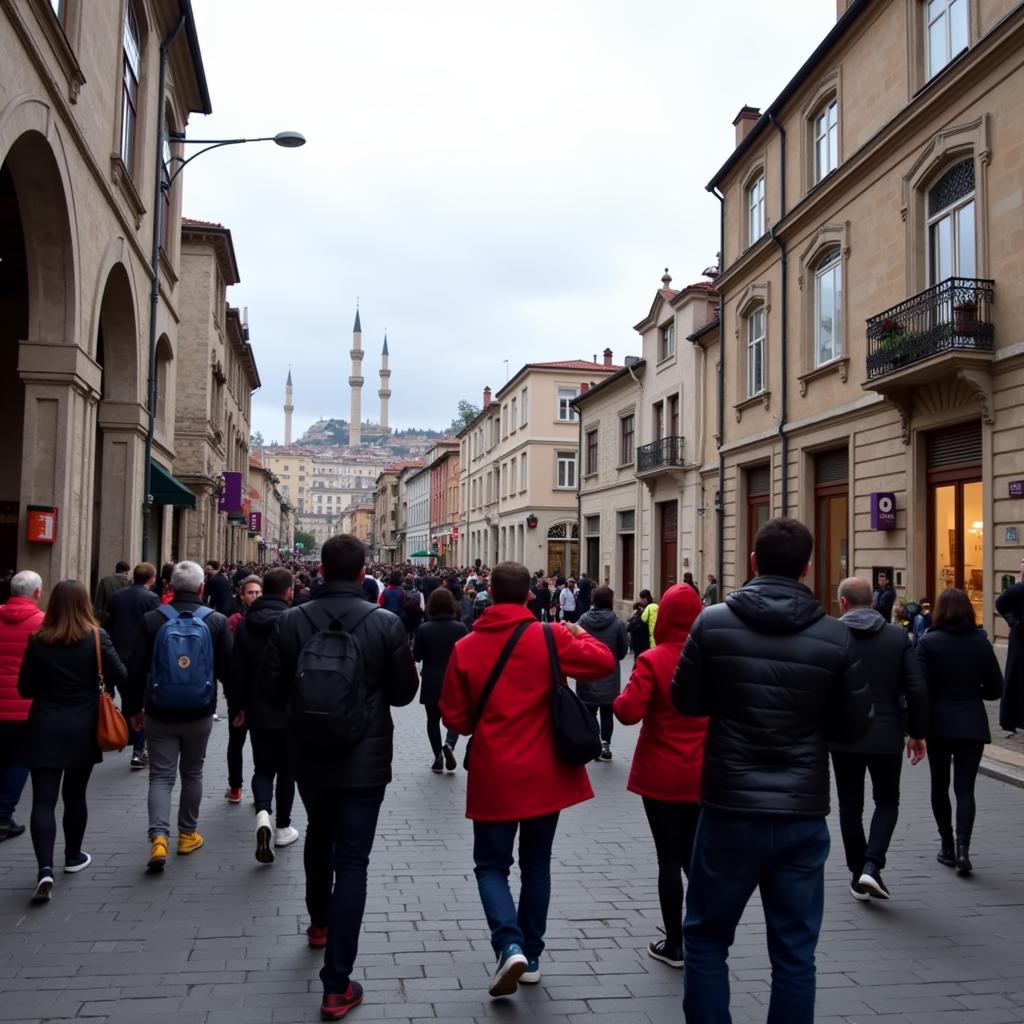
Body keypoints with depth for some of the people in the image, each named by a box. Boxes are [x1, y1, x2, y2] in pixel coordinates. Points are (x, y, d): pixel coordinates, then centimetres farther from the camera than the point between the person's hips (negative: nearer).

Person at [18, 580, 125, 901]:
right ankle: (73, 856, 31)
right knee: (75, 795, 16)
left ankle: (45, 869, -14)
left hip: (45, 729, 0)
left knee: (43, 800, -1)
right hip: (83, 728, 1)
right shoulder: (96, 637, -9)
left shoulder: (38, 640, -6)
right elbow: (119, 676, -8)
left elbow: (25, 688, 0)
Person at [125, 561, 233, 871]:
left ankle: (158, 838, -9)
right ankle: (187, 834, 27)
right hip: (200, 714, 1)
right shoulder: (217, 622, -7)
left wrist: (133, 708, 7)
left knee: (161, 776, 6)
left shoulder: (152, 620, -6)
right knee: (192, 774, 17)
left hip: (160, 714, 0)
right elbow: (228, 670, -3)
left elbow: (136, 669, -4)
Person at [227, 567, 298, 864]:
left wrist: (237, 706, 12)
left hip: (258, 709, 3)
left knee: (263, 767, 11)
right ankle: (283, 827, 20)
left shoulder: (246, 623, 0)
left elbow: (237, 669, 3)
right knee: (286, 768, 13)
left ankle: (263, 813, -14)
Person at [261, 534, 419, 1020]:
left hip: (308, 755, 3)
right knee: (351, 860, 1)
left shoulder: (291, 622, -9)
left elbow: (271, 690, -4)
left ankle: (319, 921, 49)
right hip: (364, 759, -3)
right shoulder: (386, 623, -14)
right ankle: (337, 984, 1)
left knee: (318, 836, 27)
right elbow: (404, 691, -5)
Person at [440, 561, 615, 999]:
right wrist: (581, 634, 11)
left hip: (494, 776, -1)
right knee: (536, 865, 17)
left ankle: (510, 945, -7)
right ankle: (531, 955, 25)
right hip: (543, 774, 1)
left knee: (491, 865, 13)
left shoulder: (465, 647, -6)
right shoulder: (549, 637, -9)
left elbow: (455, 718, -1)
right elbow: (604, 661, -7)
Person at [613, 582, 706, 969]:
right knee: (693, 853, 19)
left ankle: (674, 944, 14)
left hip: (661, 776, -4)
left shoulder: (653, 660, -16)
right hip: (703, 774, 4)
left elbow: (629, 712, -23)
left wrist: (619, 699, -2)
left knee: (669, 857, 6)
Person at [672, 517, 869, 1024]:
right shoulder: (836, 636, -7)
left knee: (706, 938, 16)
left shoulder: (713, 622, -9)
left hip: (729, 810, -1)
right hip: (803, 815, 1)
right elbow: (854, 727, 0)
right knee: (794, 952, 14)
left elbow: (685, 701, 0)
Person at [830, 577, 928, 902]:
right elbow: (916, 690, -5)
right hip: (887, 736, 1)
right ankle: (872, 865, -2)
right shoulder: (898, 636, -3)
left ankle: (857, 874, 18)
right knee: (887, 802, 16)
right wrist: (917, 733, 5)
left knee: (850, 806, 13)